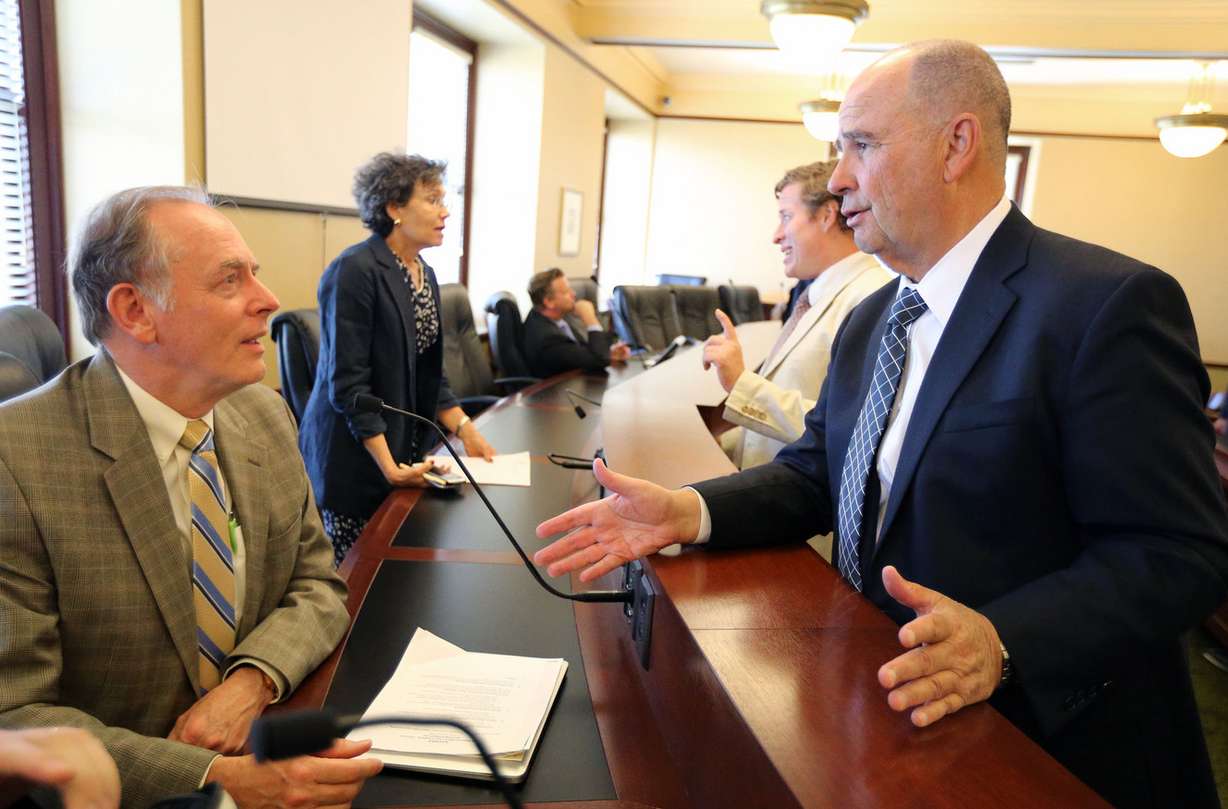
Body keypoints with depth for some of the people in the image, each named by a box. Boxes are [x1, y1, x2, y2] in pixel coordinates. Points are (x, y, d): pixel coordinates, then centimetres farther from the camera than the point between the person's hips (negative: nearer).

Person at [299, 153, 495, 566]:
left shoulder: (426, 274, 10)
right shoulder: (355, 271, -16)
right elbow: (347, 382, -19)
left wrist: (464, 428, 1)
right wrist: (387, 464, -22)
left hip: (406, 450, 8)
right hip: (355, 458, -7)